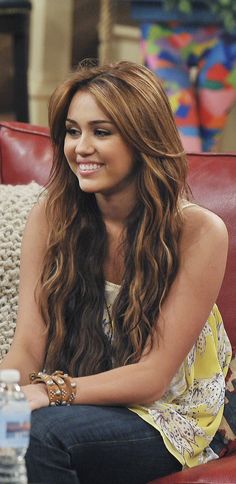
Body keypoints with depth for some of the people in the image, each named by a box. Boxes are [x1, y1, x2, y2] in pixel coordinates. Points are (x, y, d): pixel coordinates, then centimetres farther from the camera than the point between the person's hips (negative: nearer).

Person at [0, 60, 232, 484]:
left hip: (166, 421, -3)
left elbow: (152, 376, -13)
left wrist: (50, 391, -29)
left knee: (41, 431, -32)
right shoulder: (50, 216, -1)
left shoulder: (198, 233, -13)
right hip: (75, 411, 3)